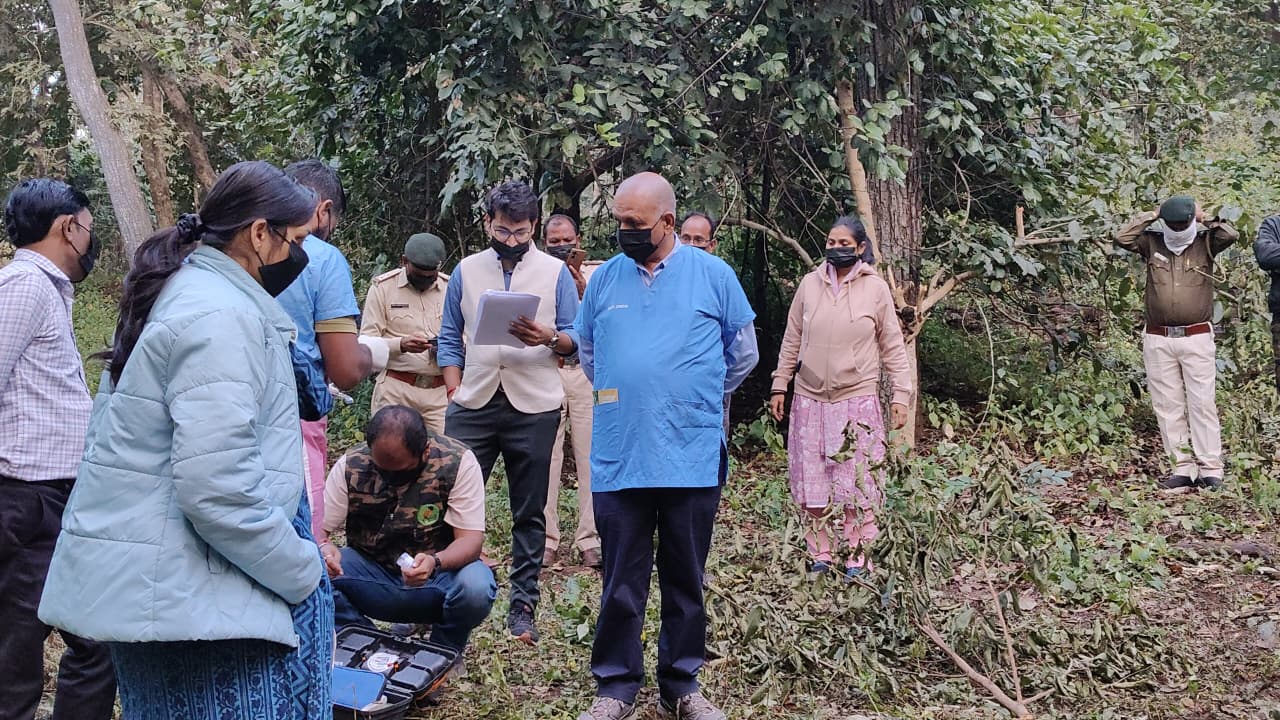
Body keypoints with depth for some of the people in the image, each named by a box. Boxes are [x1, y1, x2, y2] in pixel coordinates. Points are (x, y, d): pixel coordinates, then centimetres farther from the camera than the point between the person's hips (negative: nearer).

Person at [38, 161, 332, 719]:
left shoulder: (184, 291, 13)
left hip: (154, 579, 10)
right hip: (180, 592, -10)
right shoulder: (223, 316, -19)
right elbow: (220, 490, -27)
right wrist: (304, 573, -14)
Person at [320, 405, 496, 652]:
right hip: (372, 571, 2)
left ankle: (443, 654, 0)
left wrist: (435, 562, -40)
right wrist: (323, 548, -33)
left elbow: (470, 538, -18)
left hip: (439, 574, -1)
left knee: (476, 588, -34)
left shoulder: (458, 463, -16)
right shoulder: (351, 466, -10)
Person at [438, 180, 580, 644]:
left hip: (533, 408, -1)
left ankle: (523, 605, 14)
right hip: (473, 405, 2)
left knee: (529, 513, 6)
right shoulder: (466, 271, 12)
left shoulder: (555, 272, 5)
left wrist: (549, 338, -18)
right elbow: (450, 337, 14)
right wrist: (455, 390, 2)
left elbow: (577, 339, 3)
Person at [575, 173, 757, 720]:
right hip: (619, 459, 1)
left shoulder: (713, 275, -1)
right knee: (621, 583, 7)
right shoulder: (605, 277, 5)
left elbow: (743, 354, 9)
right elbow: (588, 353, 20)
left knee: (686, 581, 11)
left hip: (693, 460, -1)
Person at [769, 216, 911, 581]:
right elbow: (791, 341, 11)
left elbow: (893, 346, 2)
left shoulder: (875, 288, -1)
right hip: (810, 399, 3)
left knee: (857, 481, 1)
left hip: (858, 400, -3)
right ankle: (820, 555, 18)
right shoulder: (810, 284, 5)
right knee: (812, 481, 6)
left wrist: (901, 395, -2)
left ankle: (857, 558, 11)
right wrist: (780, 385, 9)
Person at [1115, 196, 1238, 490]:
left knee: (1203, 404, -3)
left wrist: (1203, 218, -2)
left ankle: (1210, 470, 1)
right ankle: (1183, 468, 10)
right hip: (1158, 339, 2)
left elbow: (1231, 235, -15)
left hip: (1197, 338, -2)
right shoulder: (1152, 243, 6)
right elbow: (1122, 237, -7)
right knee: (1168, 407, 4)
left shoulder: (1205, 243, 3)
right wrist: (1152, 215, -1)